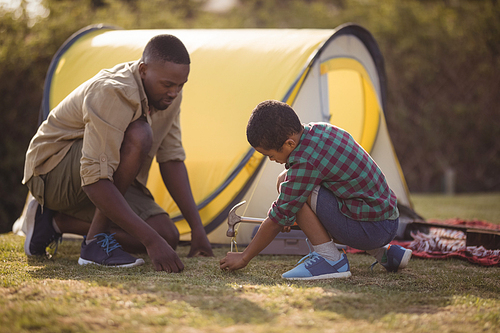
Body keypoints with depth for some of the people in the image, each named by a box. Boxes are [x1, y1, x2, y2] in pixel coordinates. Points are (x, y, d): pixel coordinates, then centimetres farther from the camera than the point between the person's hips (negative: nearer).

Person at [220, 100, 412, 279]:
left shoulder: (306, 162, -21)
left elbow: (279, 217, -12)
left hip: (368, 229, -9)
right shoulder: (320, 130, 6)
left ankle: (330, 259, -9)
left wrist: (244, 257, -2)